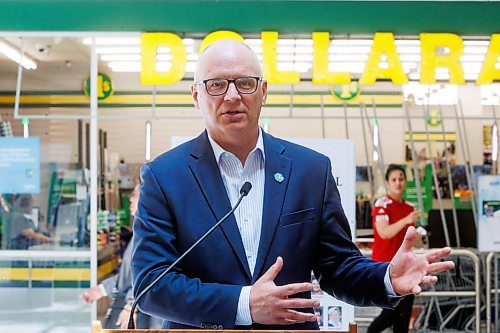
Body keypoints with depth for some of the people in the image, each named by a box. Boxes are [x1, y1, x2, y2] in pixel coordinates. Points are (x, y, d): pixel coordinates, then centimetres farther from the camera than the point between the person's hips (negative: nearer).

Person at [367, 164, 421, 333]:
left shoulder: (409, 207, 11)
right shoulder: (381, 204, -10)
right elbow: (384, 232, -25)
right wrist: (406, 220, -35)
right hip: (385, 265, -7)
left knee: (404, 313, 4)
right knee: (392, 312, -7)